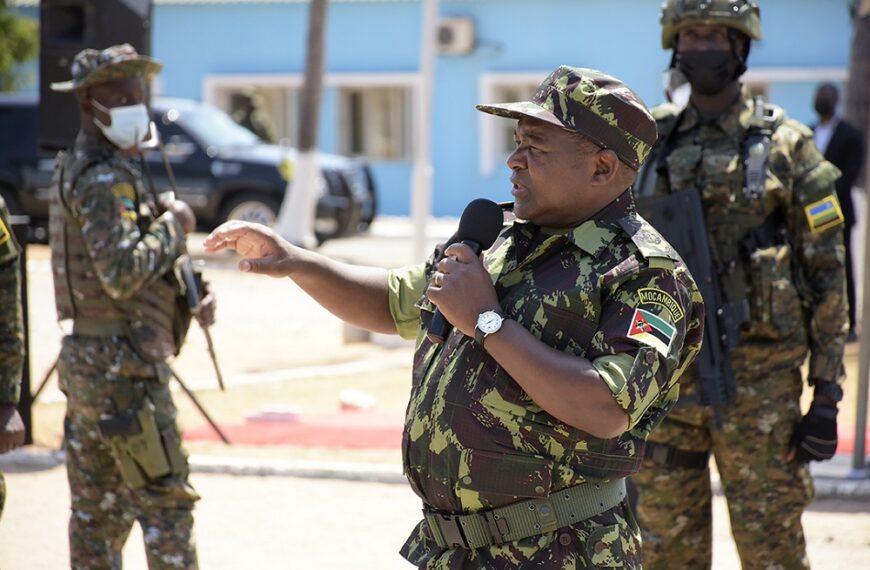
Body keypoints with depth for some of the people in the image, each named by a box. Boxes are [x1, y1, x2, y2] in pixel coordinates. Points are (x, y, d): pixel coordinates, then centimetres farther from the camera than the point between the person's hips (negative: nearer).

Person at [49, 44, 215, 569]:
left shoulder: (78, 171, 18)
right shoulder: (103, 178, -14)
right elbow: (122, 273, -26)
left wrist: (192, 295, 8)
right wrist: (173, 225, -13)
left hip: (85, 362, 10)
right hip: (123, 365, -10)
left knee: (97, 509, 12)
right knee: (165, 503, -6)